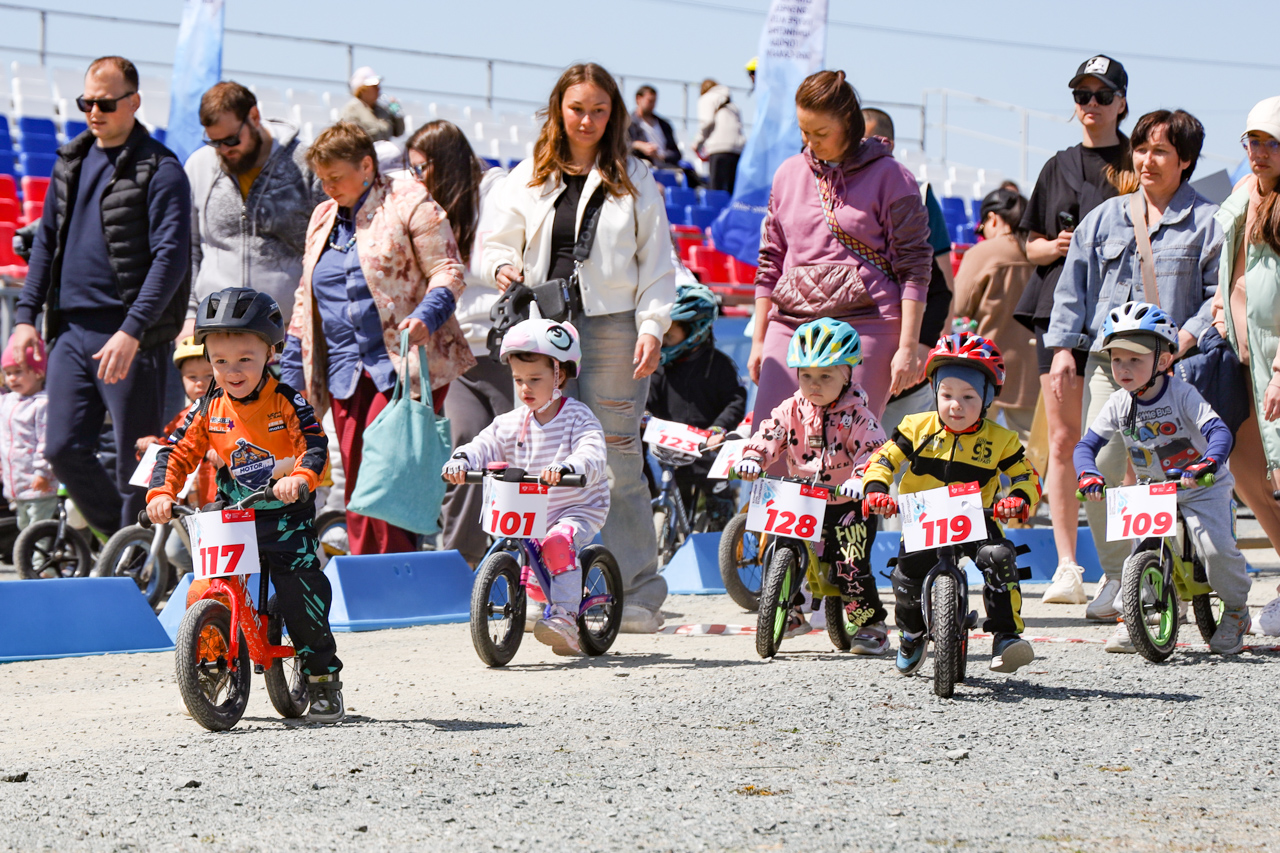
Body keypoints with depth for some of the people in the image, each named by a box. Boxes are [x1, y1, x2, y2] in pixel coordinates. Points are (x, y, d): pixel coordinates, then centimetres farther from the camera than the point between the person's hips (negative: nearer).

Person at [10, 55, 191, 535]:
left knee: (136, 461, -2)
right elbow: (47, 240, 21)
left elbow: (171, 258, -15)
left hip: (132, 337, -7)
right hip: (71, 331, 7)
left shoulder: (160, 171, -7)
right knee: (64, 450, 3)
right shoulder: (71, 161, 15)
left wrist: (132, 332, -24)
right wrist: (26, 315, 11)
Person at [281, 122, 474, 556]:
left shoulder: (408, 203, 0)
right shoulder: (323, 219, 21)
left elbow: (448, 271, -4)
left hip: (403, 369, -6)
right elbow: (305, 303, 25)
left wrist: (425, 316, -23)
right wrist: (290, 378, 21)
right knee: (356, 489, 2)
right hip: (347, 377, 6)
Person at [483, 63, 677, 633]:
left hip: (612, 329, -2)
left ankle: (637, 591, 1)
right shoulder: (529, 179, 15)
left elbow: (657, 263, 9)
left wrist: (652, 327, -3)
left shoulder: (634, 181, 10)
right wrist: (503, 268, -4)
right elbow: (500, 241, 19)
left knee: (617, 461, -6)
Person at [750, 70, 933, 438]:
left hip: (865, 325, -4)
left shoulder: (890, 178, 0)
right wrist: (758, 339, 19)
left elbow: (913, 268, -2)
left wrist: (908, 347, -8)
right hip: (792, 322, 4)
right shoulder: (789, 173, 15)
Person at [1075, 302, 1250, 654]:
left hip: (1201, 487, -4)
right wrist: (1088, 474, -26)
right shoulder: (1119, 404, -5)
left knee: (1216, 547, -22)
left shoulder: (1182, 394, -18)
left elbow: (1219, 432, -28)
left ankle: (1235, 610, 3)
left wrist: (1207, 464, -48)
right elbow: (1086, 444, -3)